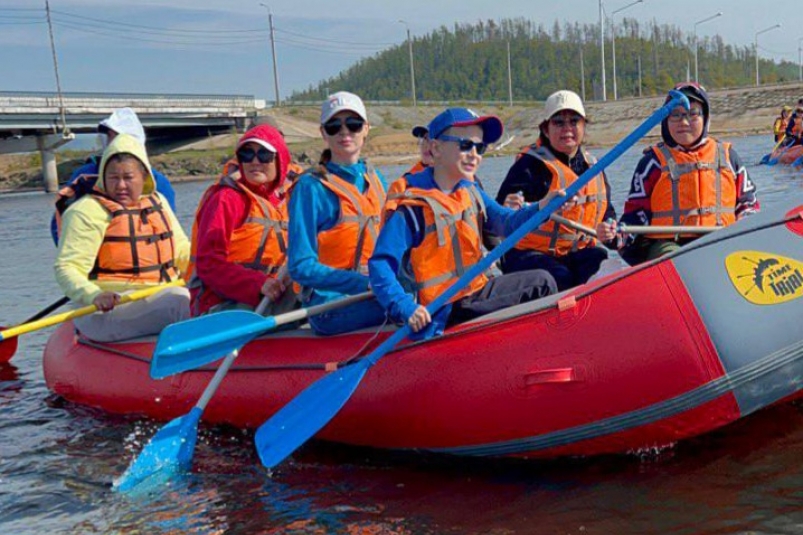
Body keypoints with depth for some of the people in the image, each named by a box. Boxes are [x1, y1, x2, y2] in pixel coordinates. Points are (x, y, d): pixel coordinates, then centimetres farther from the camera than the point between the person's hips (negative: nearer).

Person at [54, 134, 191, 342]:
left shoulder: (157, 201, 18)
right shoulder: (87, 211, -4)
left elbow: (182, 251, 24)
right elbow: (66, 268, -11)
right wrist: (94, 296, -31)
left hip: (162, 296, 7)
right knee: (183, 303, -31)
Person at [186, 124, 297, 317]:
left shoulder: (281, 200, 18)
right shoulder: (226, 199, -5)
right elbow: (208, 263, -14)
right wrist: (258, 284, -26)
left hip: (266, 298, 8)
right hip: (222, 304, -7)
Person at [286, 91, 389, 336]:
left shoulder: (375, 180, 14)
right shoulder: (310, 187, -6)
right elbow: (301, 267, -10)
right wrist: (364, 283, -19)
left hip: (373, 295, 7)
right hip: (330, 307, -7)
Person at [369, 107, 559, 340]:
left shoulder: (470, 192, 8)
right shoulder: (411, 207, -18)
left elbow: (507, 222, -4)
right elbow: (380, 265, -22)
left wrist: (540, 208, -23)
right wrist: (406, 308, -34)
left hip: (478, 291, 8)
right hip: (444, 311, -8)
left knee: (542, 280, 8)